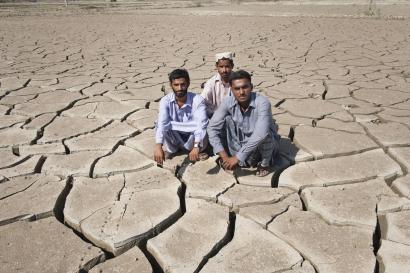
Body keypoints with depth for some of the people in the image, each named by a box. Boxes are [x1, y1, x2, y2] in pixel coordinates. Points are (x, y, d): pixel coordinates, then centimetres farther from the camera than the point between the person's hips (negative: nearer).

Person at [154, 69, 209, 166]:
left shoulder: (197, 100, -22)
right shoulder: (165, 100, -18)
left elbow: (201, 124, -35)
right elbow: (162, 123, -32)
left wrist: (196, 147, -50)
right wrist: (158, 147, -47)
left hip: (192, 139, -1)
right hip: (174, 139, 2)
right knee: (159, 122, -27)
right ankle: (171, 149, -1)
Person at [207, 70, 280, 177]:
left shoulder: (262, 102, -30)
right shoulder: (227, 102, -17)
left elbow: (260, 134, -43)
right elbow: (212, 128, -21)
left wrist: (238, 157, -41)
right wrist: (225, 157, -29)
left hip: (266, 145, -2)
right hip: (242, 145, 3)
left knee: (264, 133, -35)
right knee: (228, 119, -18)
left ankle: (264, 164, -6)